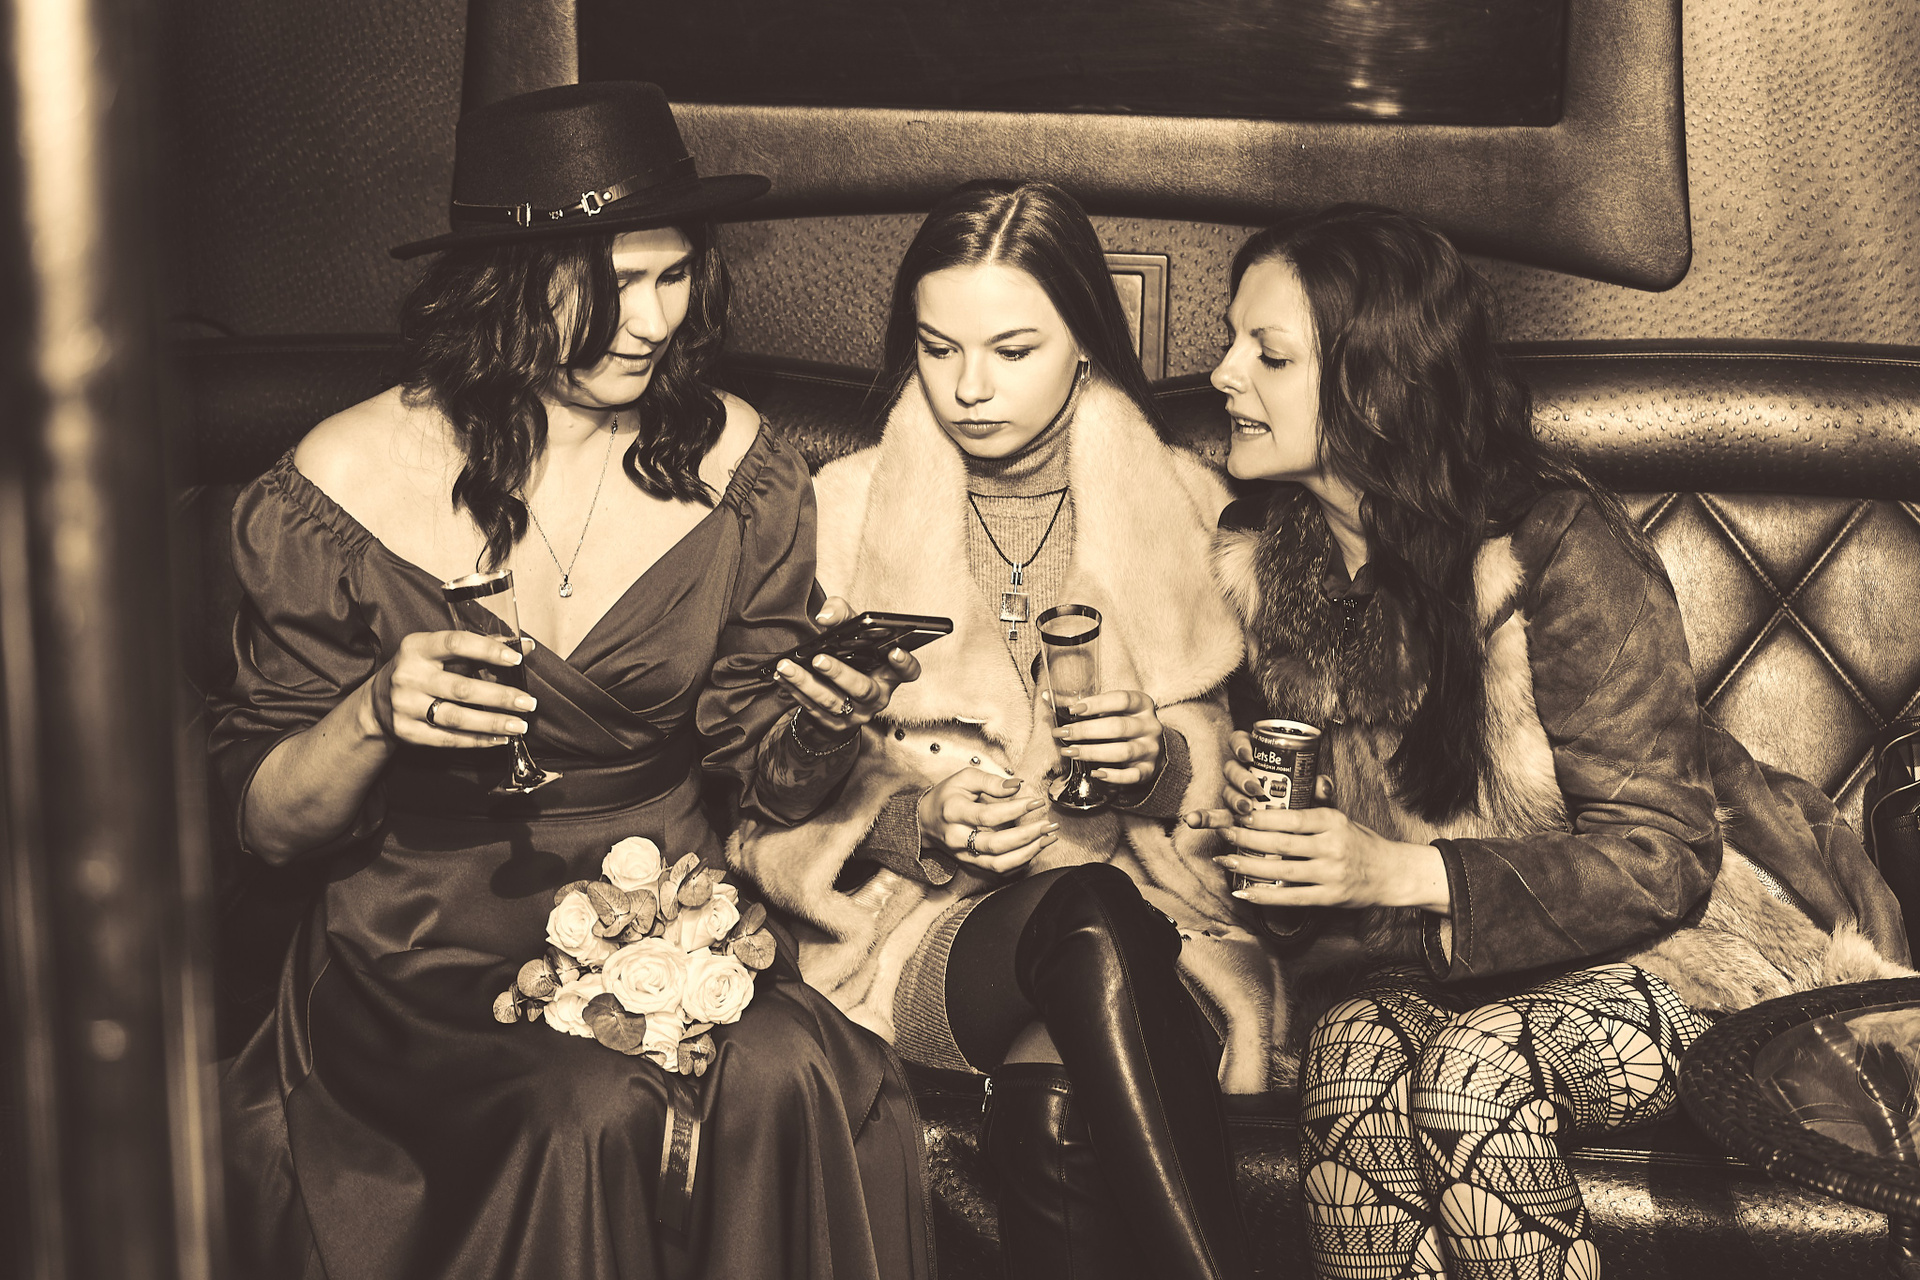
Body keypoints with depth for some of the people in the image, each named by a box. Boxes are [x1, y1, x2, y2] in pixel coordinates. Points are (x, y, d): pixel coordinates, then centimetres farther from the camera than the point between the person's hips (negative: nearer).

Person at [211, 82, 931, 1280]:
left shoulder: (734, 463, -1)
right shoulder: (344, 489, -9)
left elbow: (766, 783, 5)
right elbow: (266, 821, -1)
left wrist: (826, 720, -18)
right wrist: (376, 717, -21)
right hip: (427, 948, -2)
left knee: (792, 1080, -29)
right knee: (596, 1120, -31)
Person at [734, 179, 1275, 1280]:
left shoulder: (1184, 509, 10)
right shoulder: (847, 513, 6)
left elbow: (1239, 769, 13)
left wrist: (1160, 760, -11)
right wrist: (922, 823, -17)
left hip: (1145, 900, 1)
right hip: (922, 928, 0)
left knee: (1062, 1116, -36)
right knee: (1092, 926, -36)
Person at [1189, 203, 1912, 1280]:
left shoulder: (1557, 552, -19)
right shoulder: (1260, 562, 0)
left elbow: (1662, 856, -19)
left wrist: (1404, 873, -30)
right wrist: (1231, 800, -13)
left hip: (1672, 943, -4)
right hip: (1454, 967, 5)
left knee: (1474, 1068, -33)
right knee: (1354, 1049, -28)